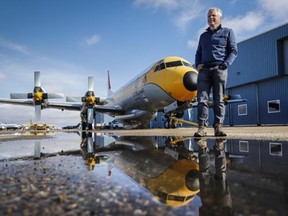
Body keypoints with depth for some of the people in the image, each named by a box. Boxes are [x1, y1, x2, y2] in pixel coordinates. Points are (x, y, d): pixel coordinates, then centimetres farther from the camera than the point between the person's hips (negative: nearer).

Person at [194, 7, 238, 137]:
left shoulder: (227, 32, 15)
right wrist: (197, 65, 5)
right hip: (204, 70, 3)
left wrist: (226, 65, -10)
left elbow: (234, 51, 6)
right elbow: (198, 53, 25)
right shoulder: (203, 36, 26)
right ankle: (202, 127, -13)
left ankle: (218, 126, -4)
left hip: (219, 69, -2)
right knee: (202, 99, -10)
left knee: (219, 99, -5)